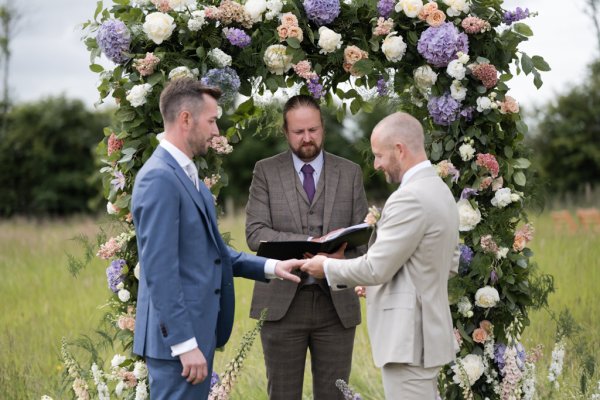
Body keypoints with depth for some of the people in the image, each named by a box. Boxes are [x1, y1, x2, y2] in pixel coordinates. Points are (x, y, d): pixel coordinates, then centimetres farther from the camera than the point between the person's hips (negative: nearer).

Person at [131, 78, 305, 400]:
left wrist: (270, 267, 9)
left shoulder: (186, 174, 15)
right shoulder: (159, 178, -17)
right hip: (176, 337, -10)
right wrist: (185, 344, -22)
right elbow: (160, 271, -21)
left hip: (195, 330, 10)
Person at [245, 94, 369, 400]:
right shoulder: (266, 171, 4)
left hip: (337, 302, 1)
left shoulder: (350, 173, 9)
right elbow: (255, 233, -6)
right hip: (282, 301, -1)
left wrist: (341, 250, -18)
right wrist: (310, 244, -20)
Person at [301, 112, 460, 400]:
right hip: (426, 330, 10)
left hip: (409, 336, -10)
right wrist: (393, 277, 17)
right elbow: (450, 263, 20)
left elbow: (376, 268, -19)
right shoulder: (440, 191, 12)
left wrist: (327, 267, -3)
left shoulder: (410, 197, -20)